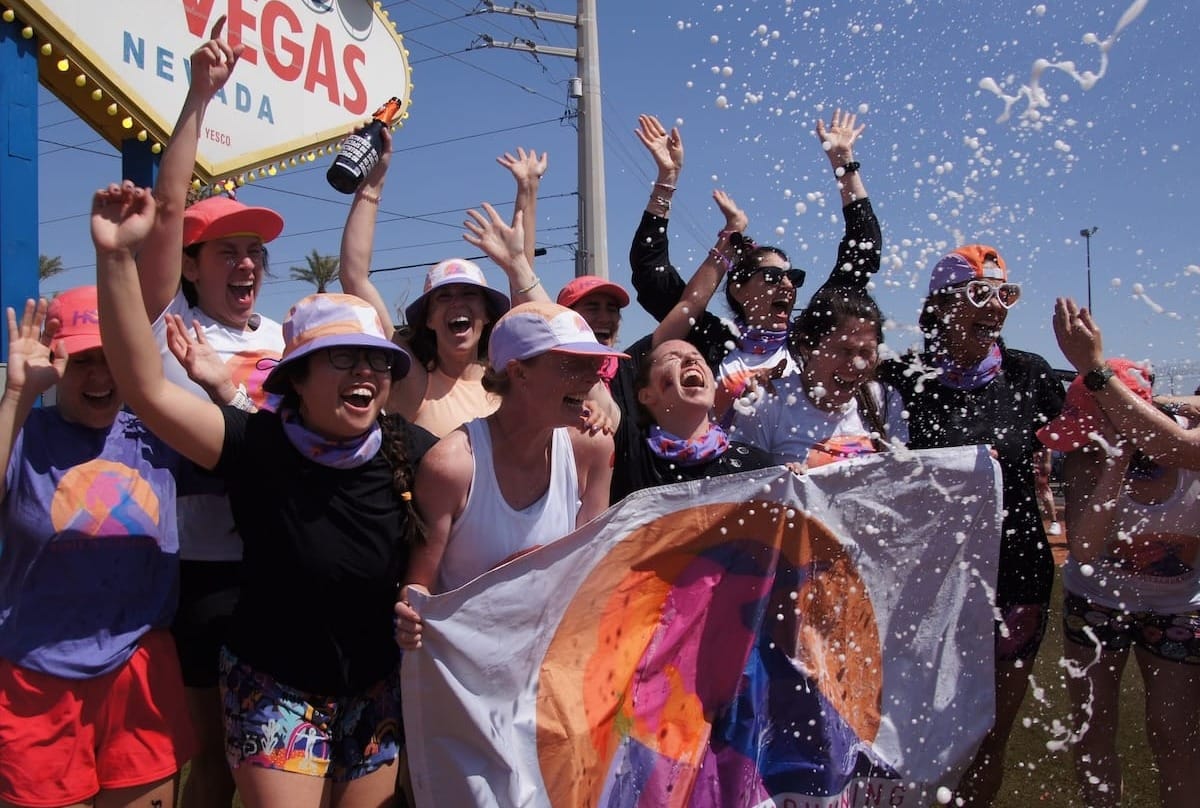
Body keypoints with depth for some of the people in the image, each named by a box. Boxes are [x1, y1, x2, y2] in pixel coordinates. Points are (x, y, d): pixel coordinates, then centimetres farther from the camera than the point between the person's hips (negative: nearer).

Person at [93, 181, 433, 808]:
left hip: (378, 686, 3)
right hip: (274, 685, -2)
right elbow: (146, 387, -28)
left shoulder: (411, 451, -12)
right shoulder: (258, 445, -19)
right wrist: (116, 257, -35)